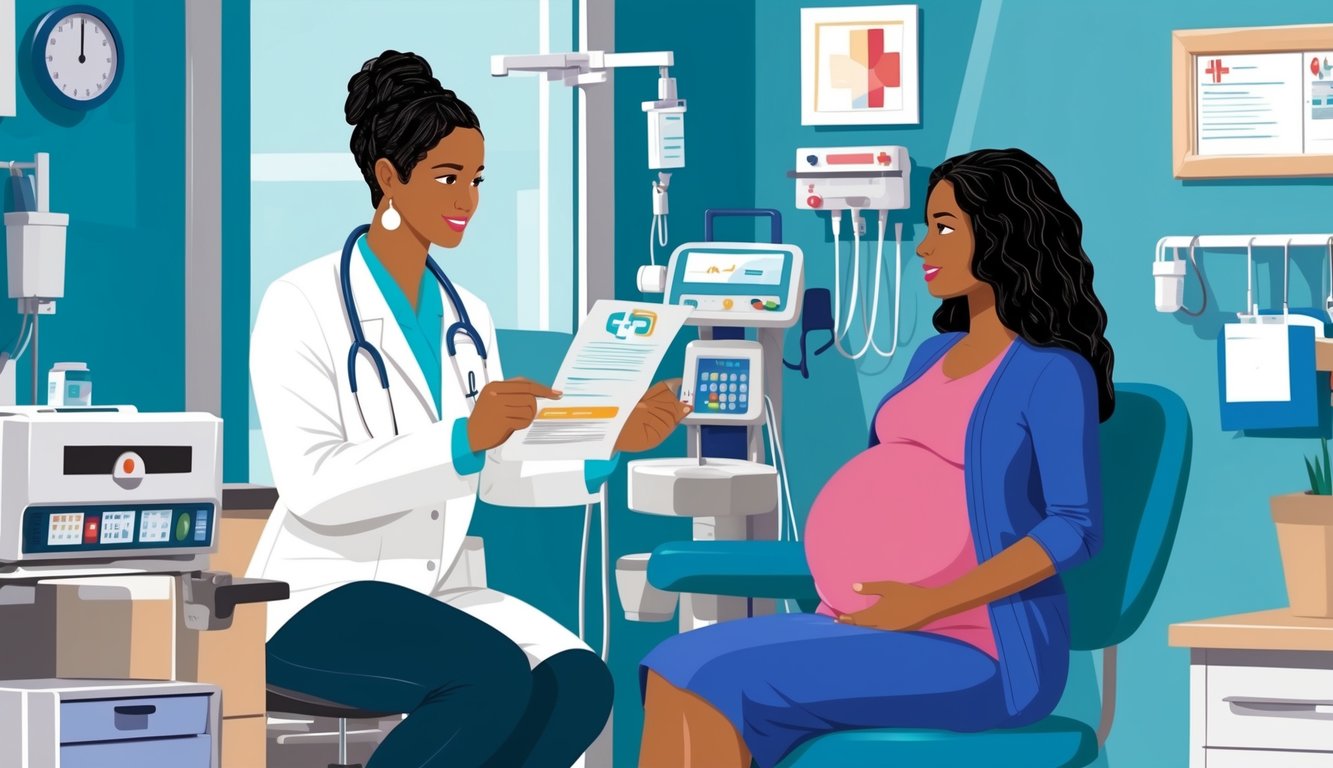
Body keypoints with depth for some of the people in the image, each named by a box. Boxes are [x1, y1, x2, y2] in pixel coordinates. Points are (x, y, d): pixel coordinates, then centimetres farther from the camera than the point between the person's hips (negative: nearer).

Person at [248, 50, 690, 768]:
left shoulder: (465, 318, 14)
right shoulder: (303, 304, -9)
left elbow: (498, 475, 12)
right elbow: (311, 485, -20)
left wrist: (609, 446, -4)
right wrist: (460, 439, -31)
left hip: (434, 591, 7)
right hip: (320, 600, -7)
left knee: (576, 682, -21)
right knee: (496, 675, -31)